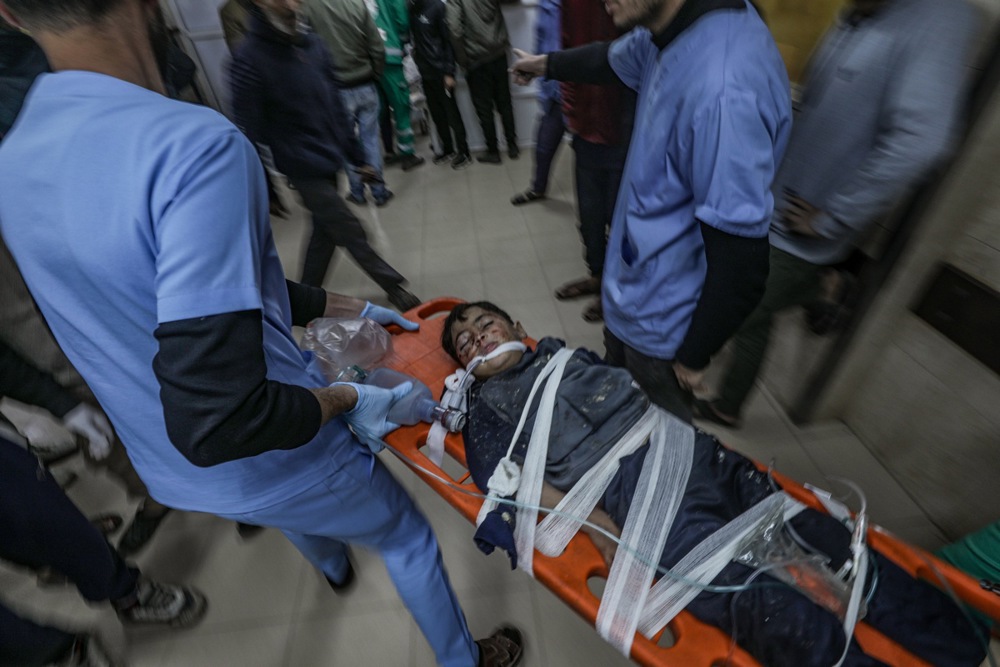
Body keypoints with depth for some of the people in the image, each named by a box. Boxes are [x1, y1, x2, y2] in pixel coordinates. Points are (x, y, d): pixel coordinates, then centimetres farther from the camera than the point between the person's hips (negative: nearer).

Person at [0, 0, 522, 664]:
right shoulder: (195, 144, -34)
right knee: (408, 537, 23)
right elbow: (218, 421, -38)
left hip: (174, 475, 8)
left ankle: (335, 567, 75)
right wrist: (348, 399, -19)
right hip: (275, 463, -7)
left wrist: (350, 307, 9)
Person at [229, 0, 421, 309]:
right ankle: (394, 287, 18)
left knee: (325, 232, 15)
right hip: (304, 169, -7)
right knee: (351, 233, 0)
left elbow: (335, 106, 11)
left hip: (329, 160, 7)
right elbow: (253, 131, -13)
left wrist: (357, 157, 11)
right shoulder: (249, 61, -14)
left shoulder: (312, 45, 5)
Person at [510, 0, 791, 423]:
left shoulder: (723, 91, -34)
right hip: (631, 293, 8)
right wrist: (546, 64, 37)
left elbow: (741, 263, -30)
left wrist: (694, 356, -14)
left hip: (661, 321, -8)